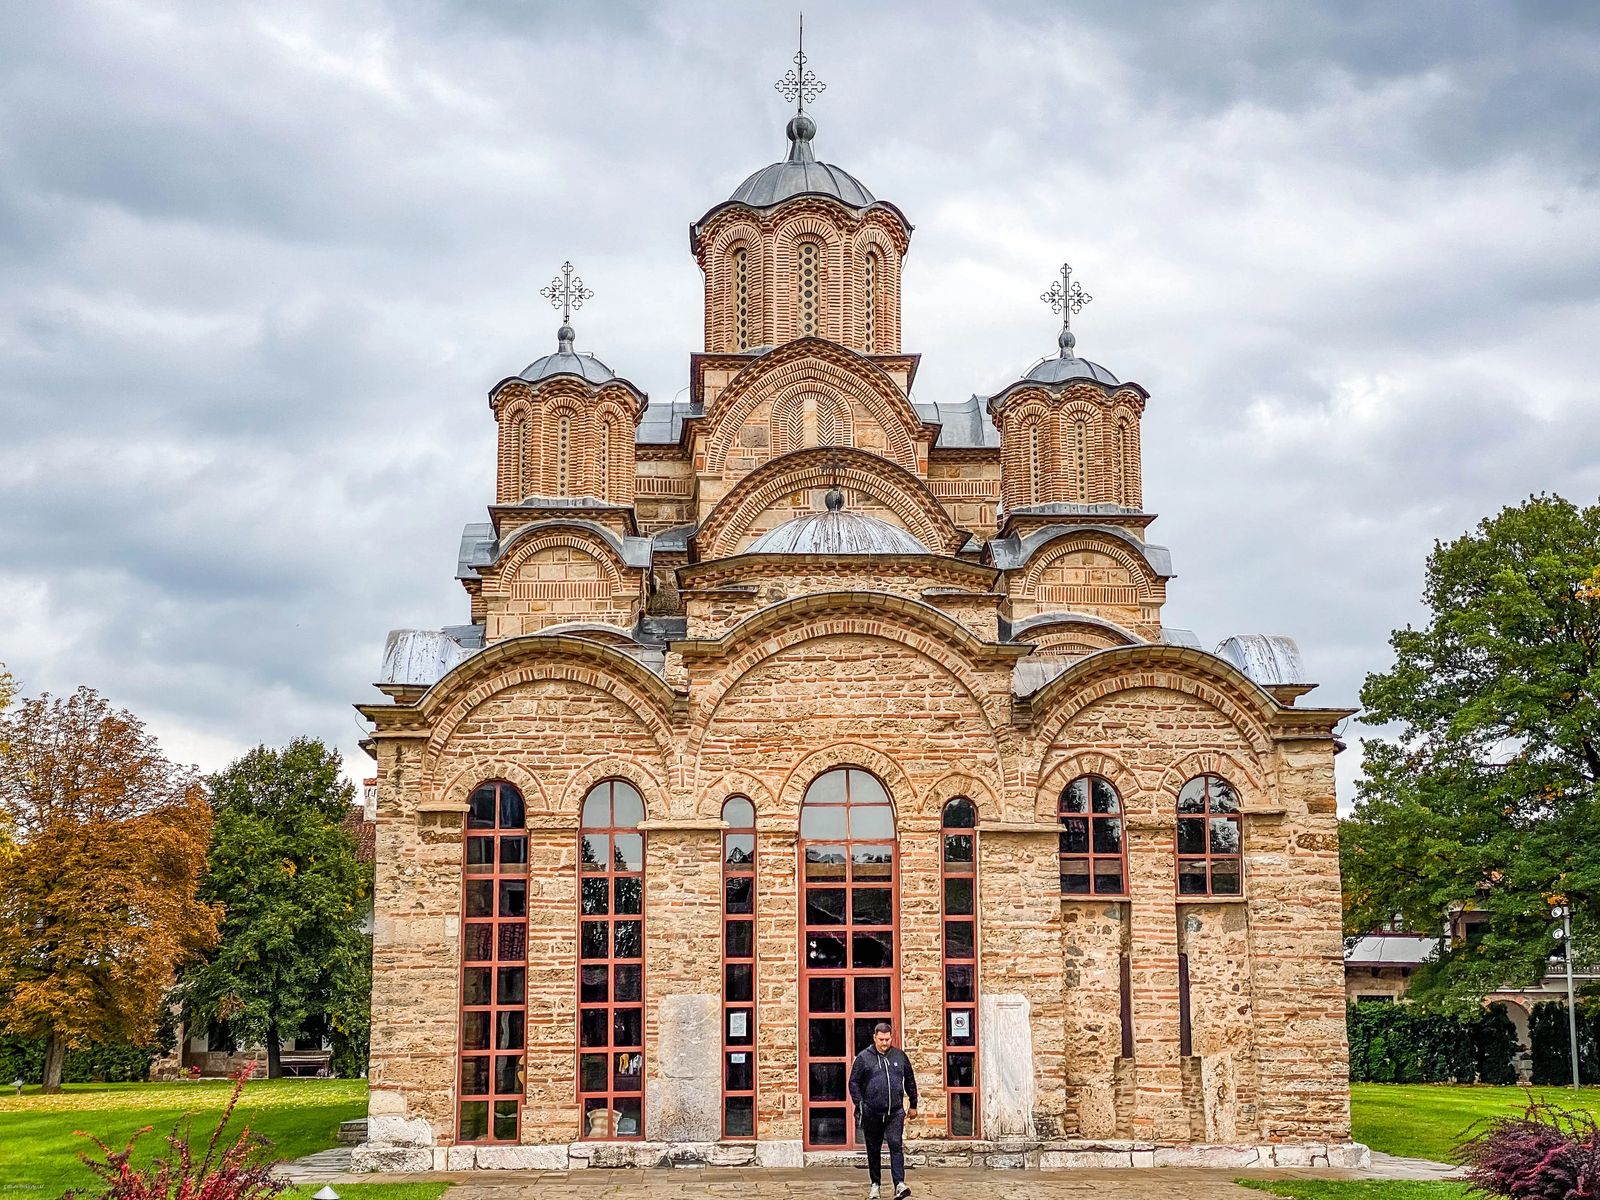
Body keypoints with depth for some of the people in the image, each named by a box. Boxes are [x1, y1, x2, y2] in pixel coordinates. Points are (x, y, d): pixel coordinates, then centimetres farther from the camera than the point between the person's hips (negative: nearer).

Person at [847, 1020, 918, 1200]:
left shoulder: (899, 1056, 7)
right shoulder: (863, 1057, 0)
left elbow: (910, 1081, 16)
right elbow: (854, 1083, 3)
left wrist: (913, 1105, 16)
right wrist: (860, 1105, -6)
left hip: (895, 1112, 0)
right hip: (872, 1113, 0)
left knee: (896, 1145, -11)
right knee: (873, 1150, 9)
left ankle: (899, 1184, -15)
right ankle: (875, 1185, 20)